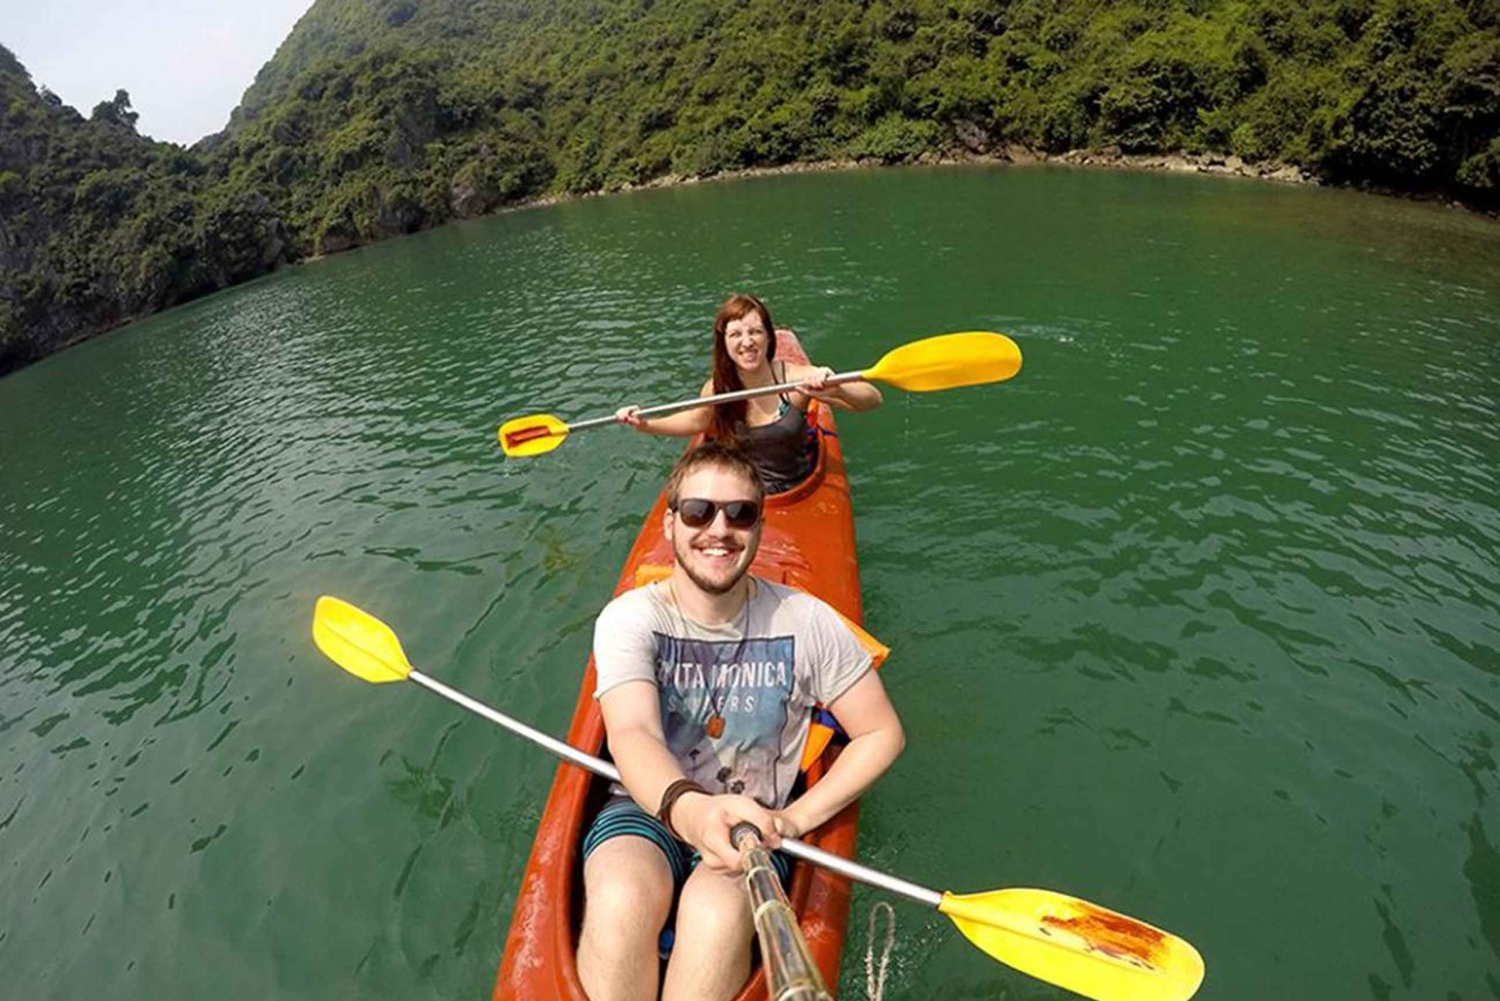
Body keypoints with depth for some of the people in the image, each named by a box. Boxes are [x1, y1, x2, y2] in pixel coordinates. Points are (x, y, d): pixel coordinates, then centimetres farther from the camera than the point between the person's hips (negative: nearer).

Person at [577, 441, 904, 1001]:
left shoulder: (805, 622, -9)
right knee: (620, 899, -32)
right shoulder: (630, 618, -11)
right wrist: (687, 808, -50)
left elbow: (881, 733, -2)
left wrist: (793, 820, -12)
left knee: (717, 911, -31)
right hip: (647, 808, 0)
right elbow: (633, 734, -27)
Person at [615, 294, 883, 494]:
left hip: (798, 490, -2)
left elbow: (873, 400, -24)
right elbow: (695, 421, 13)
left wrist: (836, 390, -45)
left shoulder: (796, 378, -19)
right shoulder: (716, 389, -11)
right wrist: (646, 425, 0)